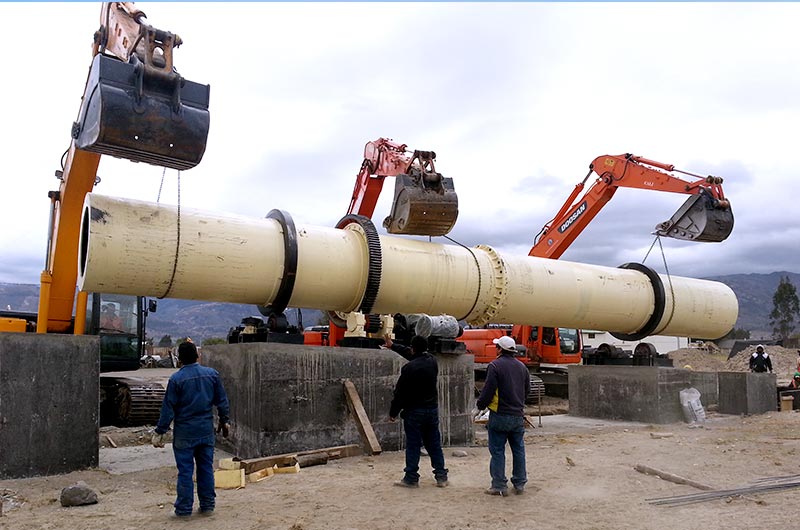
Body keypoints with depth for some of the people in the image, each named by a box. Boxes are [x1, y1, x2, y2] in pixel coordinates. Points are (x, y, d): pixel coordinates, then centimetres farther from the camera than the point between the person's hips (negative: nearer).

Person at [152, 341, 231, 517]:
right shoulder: (212, 374, -1)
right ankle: (208, 506, 19)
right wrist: (224, 421, 19)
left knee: (185, 471, 5)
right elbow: (222, 401, 6)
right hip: (206, 430, 3)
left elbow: (168, 409, -9)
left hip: (184, 433, -3)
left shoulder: (176, 379, -12)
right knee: (206, 468, 12)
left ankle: (184, 508, 12)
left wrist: (159, 432, 0)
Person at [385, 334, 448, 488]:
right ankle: (441, 476, 16)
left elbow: (400, 393, -13)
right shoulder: (432, 361, 3)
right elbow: (409, 354, 19)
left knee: (413, 446, 3)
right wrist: (393, 346, 29)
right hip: (432, 409, 6)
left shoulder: (409, 367, -17)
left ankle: (411, 478, 8)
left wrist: (393, 412, -1)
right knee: (434, 445, 13)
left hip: (414, 412, -6)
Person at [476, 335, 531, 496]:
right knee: (518, 450, 15)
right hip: (518, 415, 6)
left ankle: (499, 486, 5)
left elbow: (488, 390, -16)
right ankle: (520, 484, 22)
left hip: (499, 415, -5)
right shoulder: (522, 367, 8)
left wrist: (481, 404, 1)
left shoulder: (495, 365, -12)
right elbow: (527, 390, 16)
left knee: (497, 451, 3)